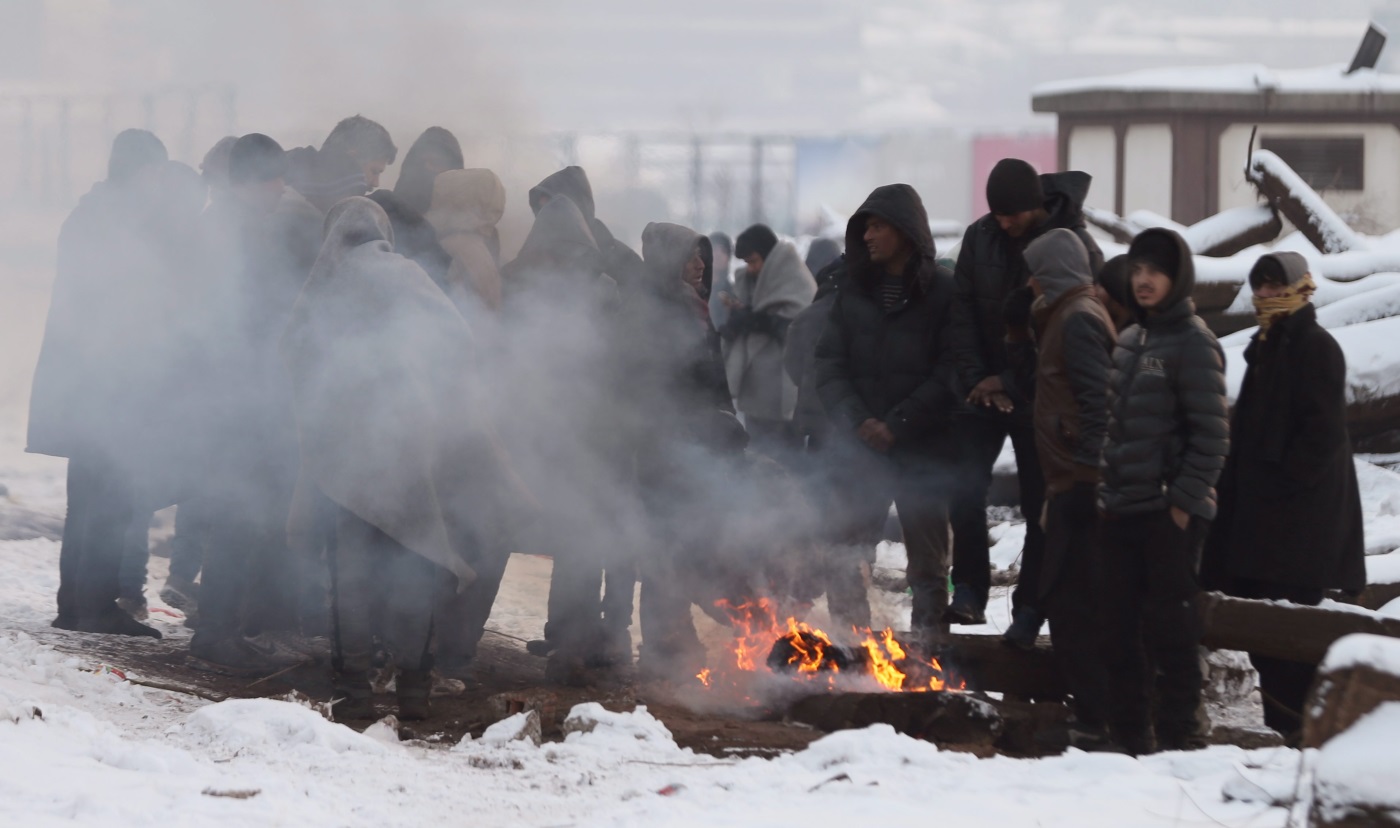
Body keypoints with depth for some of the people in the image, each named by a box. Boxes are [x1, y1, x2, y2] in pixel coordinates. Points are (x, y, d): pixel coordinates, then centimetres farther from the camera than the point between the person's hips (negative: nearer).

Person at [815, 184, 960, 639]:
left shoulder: (943, 291, -3)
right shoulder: (853, 289, 9)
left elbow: (949, 372, -8)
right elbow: (829, 362, 6)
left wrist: (898, 424, -14)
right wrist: (855, 418, -10)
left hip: (924, 448, -3)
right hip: (862, 446, 3)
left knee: (927, 558, 5)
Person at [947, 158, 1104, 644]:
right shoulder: (980, 238, -1)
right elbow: (963, 313, 4)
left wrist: (1013, 384, -14)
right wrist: (976, 380, -6)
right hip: (986, 389, 3)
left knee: (1040, 507, 2)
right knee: (967, 489, -14)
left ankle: (1028, 612, 12)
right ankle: (969, 592, -4)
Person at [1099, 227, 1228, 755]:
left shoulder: (1192, 343, -9)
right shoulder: (1128, 341, 15)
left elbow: (1211, 434, -13)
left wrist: (1185, 499, -16)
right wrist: (1107, 489, 13)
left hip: (1169, 513, -8)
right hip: (1122, 510, 8)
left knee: (1169, 625, -5)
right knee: (1120, 627, 10)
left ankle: (1180, 734, 0)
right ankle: (1129, 736, 18)